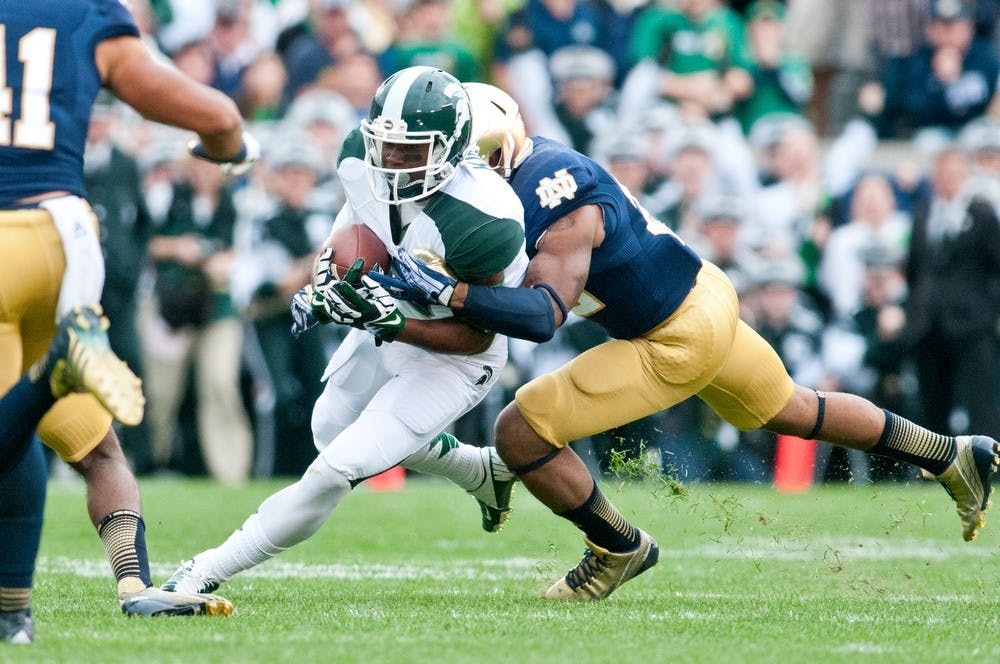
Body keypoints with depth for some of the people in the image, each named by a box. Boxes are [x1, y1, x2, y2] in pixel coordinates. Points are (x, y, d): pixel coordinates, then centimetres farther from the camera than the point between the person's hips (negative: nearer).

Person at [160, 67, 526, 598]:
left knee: (338, 469, -16)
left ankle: (208, 572, -3)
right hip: (386, 324, 8)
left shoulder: (481, 221, -38)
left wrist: (391, 323, -38)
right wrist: (326, 279, -17)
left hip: (451, 359, -8)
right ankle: (484, 473, 47)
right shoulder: (366, 161, -21)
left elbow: (478, 336, -25)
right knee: (331, 431, 31)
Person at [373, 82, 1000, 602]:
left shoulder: (553, 200, -28)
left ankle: (619, 547, 10)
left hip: (679, 339, -10)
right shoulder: (537, 162, -1)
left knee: (522, 432, -12)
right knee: (790, 412, 30)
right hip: (704, 294, 10)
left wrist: (445, 291, -43)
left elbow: (543, 316, -39)